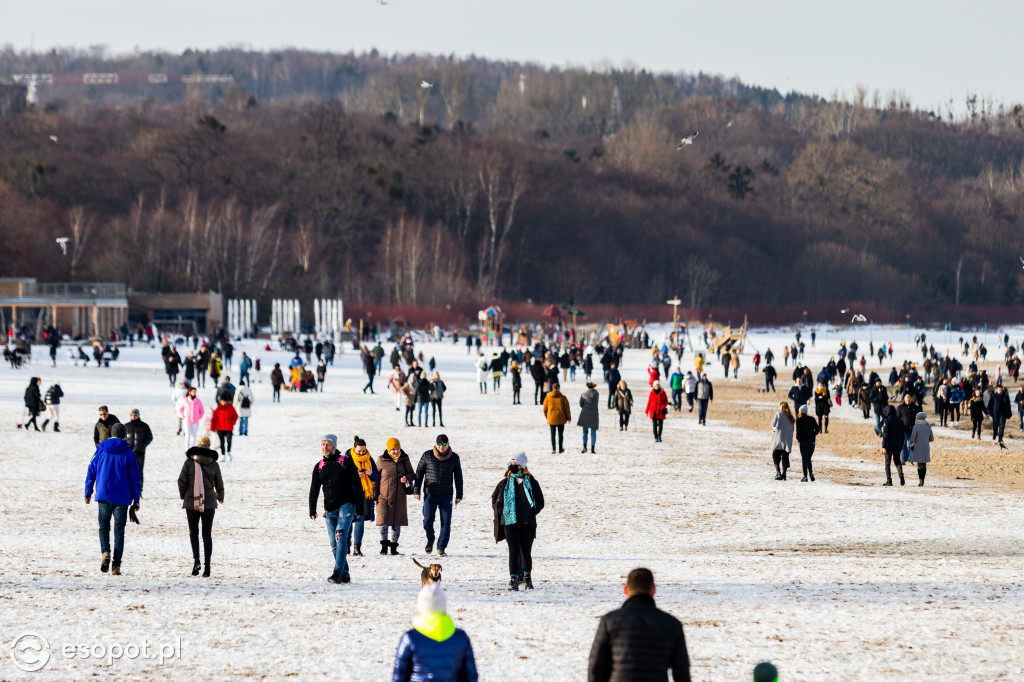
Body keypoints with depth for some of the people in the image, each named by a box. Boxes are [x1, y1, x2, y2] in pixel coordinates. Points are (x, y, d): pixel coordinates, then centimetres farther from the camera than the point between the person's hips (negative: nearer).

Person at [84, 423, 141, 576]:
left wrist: (88, 493, 14)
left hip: (103, 495, 1)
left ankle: (105, 552, -13)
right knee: (119, 531, 5)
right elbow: (135, 479, 0)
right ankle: (116, 565, -1)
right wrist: (136, 500, 6)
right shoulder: (128, 454, -1)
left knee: (104, 527, 15)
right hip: (122, 498, -1)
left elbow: (91, 473, 5)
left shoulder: (100, 450, 3)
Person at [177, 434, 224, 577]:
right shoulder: (214, 464, 2)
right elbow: (219, 484, 12)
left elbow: (182, 481, -6)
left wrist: (182, 496, 14)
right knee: (207, 535, 6)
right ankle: (207, 566, 1)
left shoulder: (189, 462, -4)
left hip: (191, 502, -1)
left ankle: (196, 559, -6)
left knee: (193, 533, 14)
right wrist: (220, 497, 33)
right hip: (209, 503, 1)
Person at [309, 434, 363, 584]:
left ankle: (338, 573, -24)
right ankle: (345, 574, 12)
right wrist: (312, 510, 5)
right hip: (330, 509, 5)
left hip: (346, 505, -5)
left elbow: (357, 484, 3)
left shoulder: (346, 462, 1)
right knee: (334, 543, 4)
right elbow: (314, 490, 14)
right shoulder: (319, 467, 12)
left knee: (341, 538, -18)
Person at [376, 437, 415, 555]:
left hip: (399, 496, 2)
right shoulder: (382, 460, -1)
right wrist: (374, 496, 2)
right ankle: (384, 546, 3)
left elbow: (412, 474, 12)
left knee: (397, 523, 5)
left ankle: (394, 546, 14)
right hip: (384, 496, -2)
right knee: (383, 522, -8)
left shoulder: (404, 460, 5)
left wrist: (406, 478, -12)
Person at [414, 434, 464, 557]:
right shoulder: (427, 456, 0)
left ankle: (441, 548, 4)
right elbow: (419, 472, 6)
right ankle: (430, 540, 23)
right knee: (427, 521, -6)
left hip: (446, 496, 1)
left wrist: (459, 495, 8)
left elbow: (458, 477, 10)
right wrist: (416, 490, 1)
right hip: (430, 495, -1)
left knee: (446, 523, -4)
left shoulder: (454, 458, 3)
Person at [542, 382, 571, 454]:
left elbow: (545, 409, 5)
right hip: (561, 419, -1)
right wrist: (568, 418, 9)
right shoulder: (563, 398, -7)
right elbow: (567, 409, -3)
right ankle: (560, 449, 14)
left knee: (553, 434, 8)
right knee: (560, 434, 10)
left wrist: (547, 417, 20)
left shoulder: (548, 397, -2)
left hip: (551, 419, 1)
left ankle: (553, 449, 3)